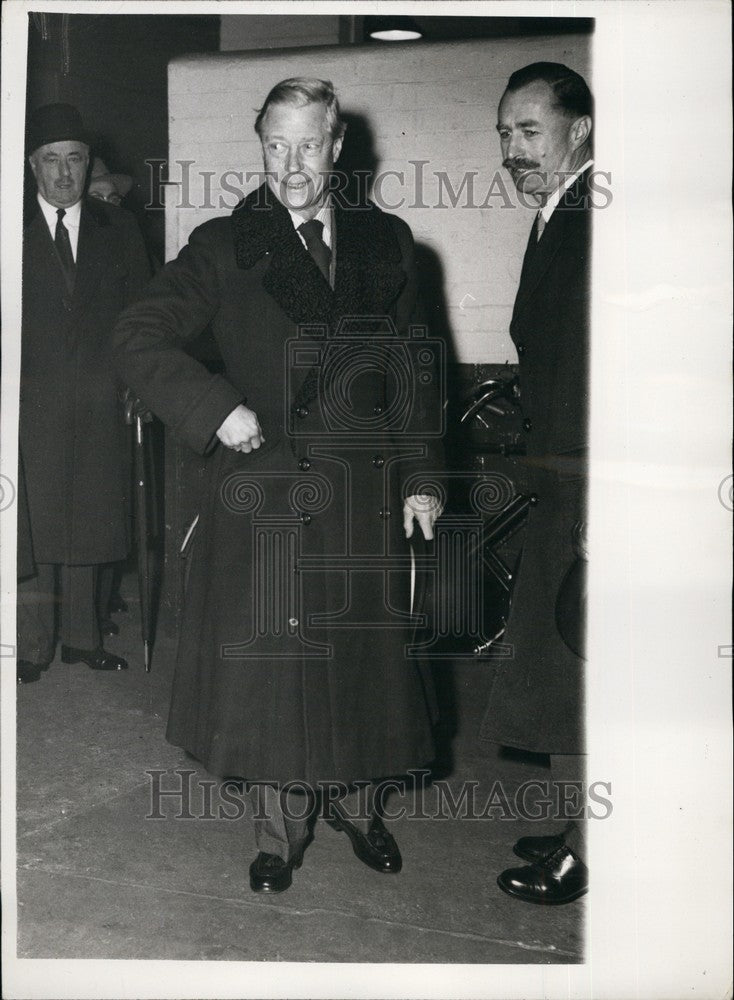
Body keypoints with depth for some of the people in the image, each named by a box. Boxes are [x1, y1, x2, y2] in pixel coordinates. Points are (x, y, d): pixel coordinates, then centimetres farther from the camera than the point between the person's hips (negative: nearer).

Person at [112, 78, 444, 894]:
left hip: (366, 498, 2)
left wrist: (422, 476, 5)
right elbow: (137, 339, -6)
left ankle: (356, 803, 34)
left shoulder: (385, 244, 8)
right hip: (263, 497, -2)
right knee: (268, 668, 5)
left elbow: (416, 368, 10)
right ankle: (278, 833, 23)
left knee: (364, 662, 12)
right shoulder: (226, 248, 0)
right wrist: (215, 407, -19)